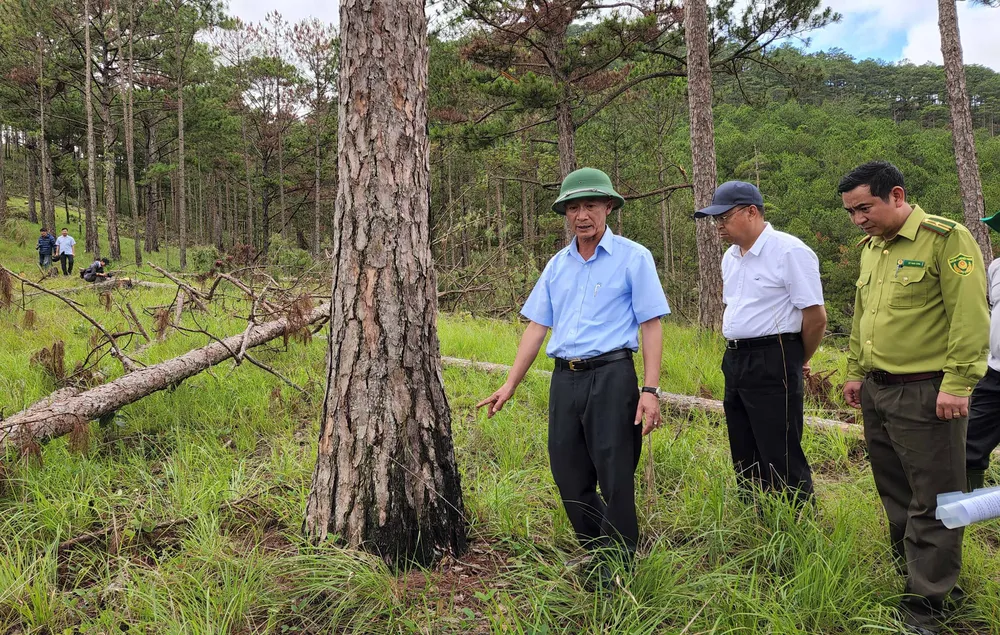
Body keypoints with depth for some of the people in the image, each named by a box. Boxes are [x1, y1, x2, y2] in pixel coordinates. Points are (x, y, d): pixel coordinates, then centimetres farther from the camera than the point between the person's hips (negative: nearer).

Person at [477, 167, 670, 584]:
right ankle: (595, 553, 29)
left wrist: (650, 390, -14)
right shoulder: (557, 265, 14)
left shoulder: (633, 258, -2)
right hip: (565, 378, 6)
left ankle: (619, 566, 13)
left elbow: (651, 326, -6)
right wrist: (510, 384, 10)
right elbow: (537, 326, 14)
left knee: (615, 477, -2)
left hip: (611, 376, -5)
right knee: (568, 476, 10)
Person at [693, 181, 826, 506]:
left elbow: (816, 317, -13)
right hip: (734, 362, 9)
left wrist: (799, 361, 0)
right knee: (745, 458, 15)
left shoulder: (789, 251, -13)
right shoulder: (731, 257, 13)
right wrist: (735, 351, 17)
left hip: (772, 365, -9)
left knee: (781, 459, -5)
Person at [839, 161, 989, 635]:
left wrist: (957, 384, -19)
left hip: (925, 395, -8)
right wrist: (855, 372, 21)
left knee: (931, 503, 1)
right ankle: (911, 573, 32)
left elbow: (970, 317, -16)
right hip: (877, 391, 8)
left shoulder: (946, 239, -12)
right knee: (894, 493, 16)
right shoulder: (871, 247, 13)